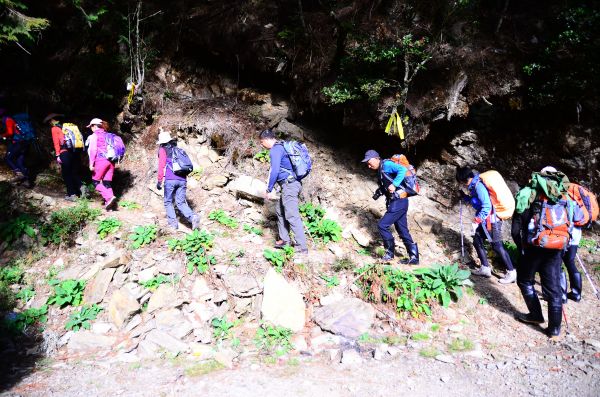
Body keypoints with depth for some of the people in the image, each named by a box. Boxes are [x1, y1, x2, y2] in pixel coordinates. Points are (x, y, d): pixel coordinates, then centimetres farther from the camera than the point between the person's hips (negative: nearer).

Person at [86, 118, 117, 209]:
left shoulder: (94, 136, 0)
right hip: (111, 161, 6)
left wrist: (91, 164, -9)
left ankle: (109, 197, -17)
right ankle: (108, 202, 1)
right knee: (107, 183, 8)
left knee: (95, 181, 2)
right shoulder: (107, 135, 19)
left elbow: (93, 150, -8)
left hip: (101, 160, -6)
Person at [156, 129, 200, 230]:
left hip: (170, 179, -5)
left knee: (168, 202, 11)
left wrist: (159, 181, 1)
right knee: (181, 202, 5)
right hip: (182, 180, 5)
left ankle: (173, 223, 4)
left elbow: (161, 166, -2)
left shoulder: (163, 150, 6)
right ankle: (193, 216, -19)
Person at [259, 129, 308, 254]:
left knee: (292, 216, -12)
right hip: (294, 183, 10)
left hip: (289, 185, -10)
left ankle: (302, 248, -13)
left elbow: (274, 171, -18)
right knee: (280, 211, 19)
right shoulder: (282, 147, 20)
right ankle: (285, 239, 23)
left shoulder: (275, 149, -10)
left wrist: (269, 190, -11)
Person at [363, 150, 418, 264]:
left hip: (399, 202, -10)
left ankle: (389, 252, 3)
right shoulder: (380, 170, 18)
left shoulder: (386, 164, -10)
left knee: (382, 225, -10)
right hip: (397, 202, 10)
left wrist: (394, 185, -29)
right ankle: (414, 258, 17)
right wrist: (379, 192, 8)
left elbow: (402, 169, -25)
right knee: (403, 231, 12)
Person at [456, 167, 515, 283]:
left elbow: (487, 206, -25)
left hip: (492, 219, -10)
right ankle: (485, 268, 19)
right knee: (477, 241, 13)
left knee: (496, 245, -7)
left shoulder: (478, 186, -21)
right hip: (485, 220, 10)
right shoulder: (474, 185, 9)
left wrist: (477, 220, -24)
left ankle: (511, 273, 2)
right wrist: (464, 197, 18)